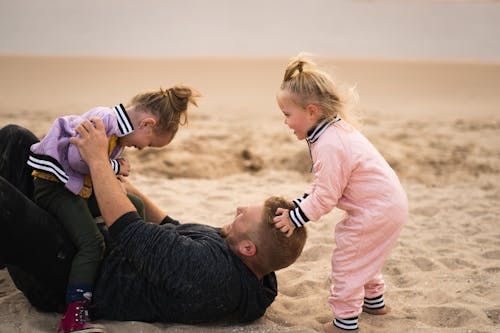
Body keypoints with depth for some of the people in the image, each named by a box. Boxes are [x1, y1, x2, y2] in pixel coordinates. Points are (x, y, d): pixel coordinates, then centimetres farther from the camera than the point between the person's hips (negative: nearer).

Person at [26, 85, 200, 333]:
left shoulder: (121, 131, 10)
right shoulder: (103, 119, -22)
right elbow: (76, 157, -28)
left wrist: (114, 175, 2)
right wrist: (113, 167, -16)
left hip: (82, 188, 10)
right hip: (53, 184, -10)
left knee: (133, 206, 18)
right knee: (92, 243, -23)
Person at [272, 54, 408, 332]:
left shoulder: (328, 146, -27)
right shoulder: (338, 128, 6)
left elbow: (325, 196, -22)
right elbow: (324, 184, 12)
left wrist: (296, 218, -11)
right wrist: (298, 205, 5)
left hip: (377, 211, -11)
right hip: (390, 201, 11)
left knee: (347, 260, 0)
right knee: (363, 254, 27)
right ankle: (374, 300, 45)